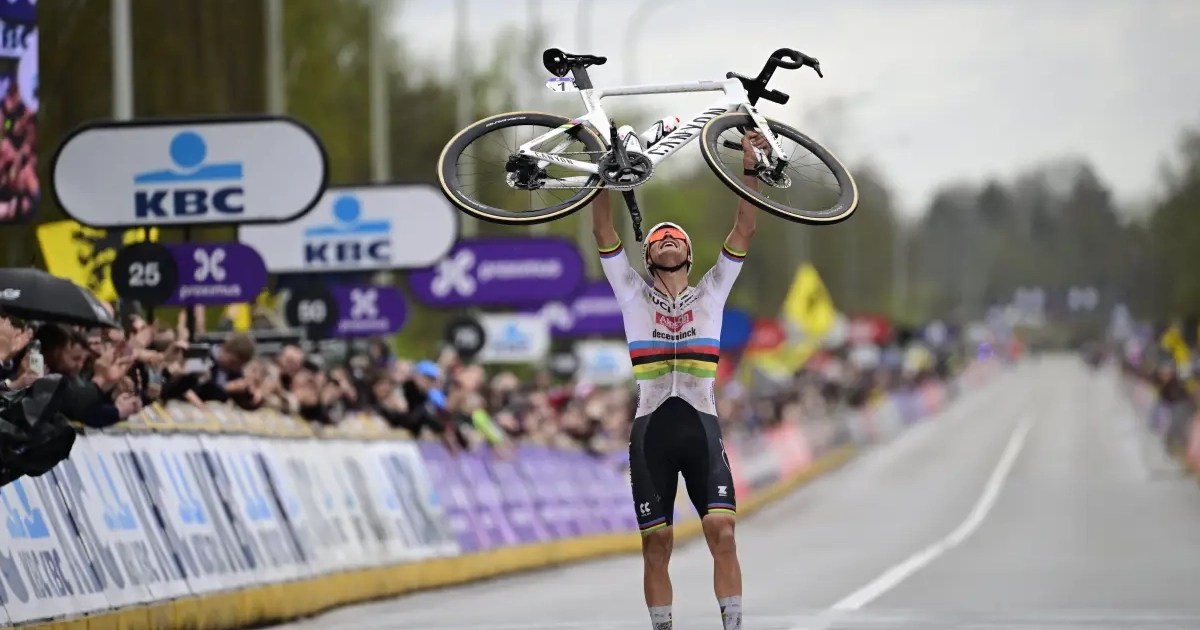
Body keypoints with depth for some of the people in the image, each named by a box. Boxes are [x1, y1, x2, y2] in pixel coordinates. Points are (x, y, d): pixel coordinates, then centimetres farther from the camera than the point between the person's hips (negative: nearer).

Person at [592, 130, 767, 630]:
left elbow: (743, 231, 9)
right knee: (656, 542, 0)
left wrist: (751, 169, 1)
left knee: (721, 530, -14)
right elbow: (604, 233, 6)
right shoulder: (634, 294, 13)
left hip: (701, 424, 0)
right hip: (651, 427, 0)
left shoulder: (710, 293, 15)